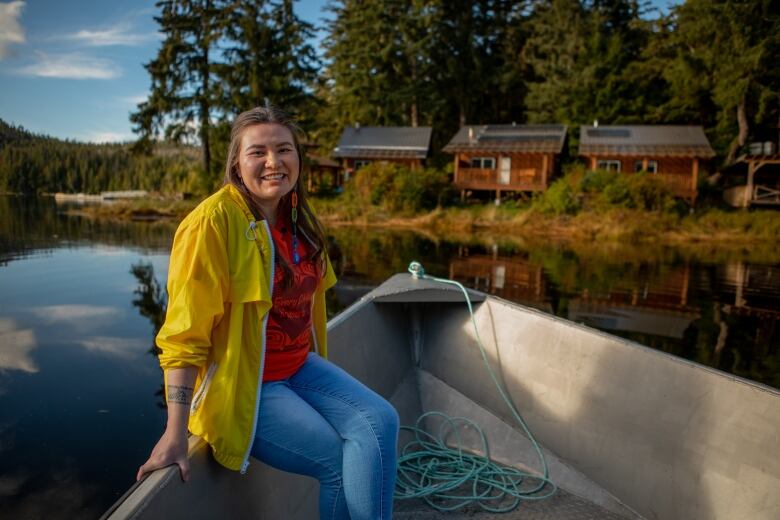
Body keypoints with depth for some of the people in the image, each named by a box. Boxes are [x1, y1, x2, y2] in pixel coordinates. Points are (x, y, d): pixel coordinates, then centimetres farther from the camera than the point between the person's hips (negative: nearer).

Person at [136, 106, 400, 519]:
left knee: (379, 422, -11)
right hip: (238, 384, -6)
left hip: (298, 369, 7)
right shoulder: (213, 221, -20)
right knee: (340, 461, -12)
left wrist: (322, 376, 18)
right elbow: (184, 334, -21)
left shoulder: (296, 216, 4)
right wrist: (175, 434, -22)